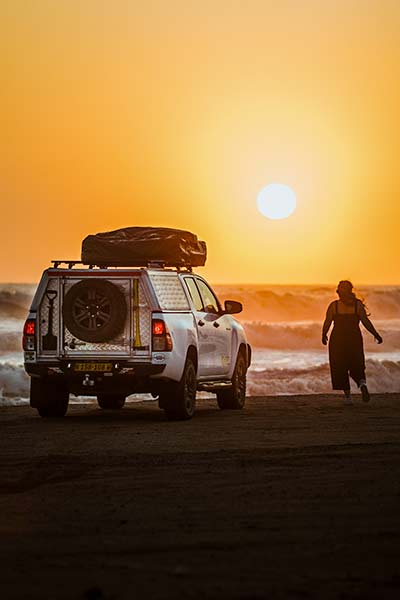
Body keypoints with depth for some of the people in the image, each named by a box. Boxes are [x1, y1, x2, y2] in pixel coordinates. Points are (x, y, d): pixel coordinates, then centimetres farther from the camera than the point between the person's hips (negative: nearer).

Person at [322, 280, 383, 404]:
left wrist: (324, 336, 12)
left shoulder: (333, 306, -5)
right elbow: (365, 321, -9)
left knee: (340, 369, 9)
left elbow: (327, 323, -5)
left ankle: (347, 395, 3)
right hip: (355, 338, 1)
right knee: (356, 367, 13)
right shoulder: (358, 305, -2)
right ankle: (362, 384, -17)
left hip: (337, 340, -1)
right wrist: (376, 334, 0)